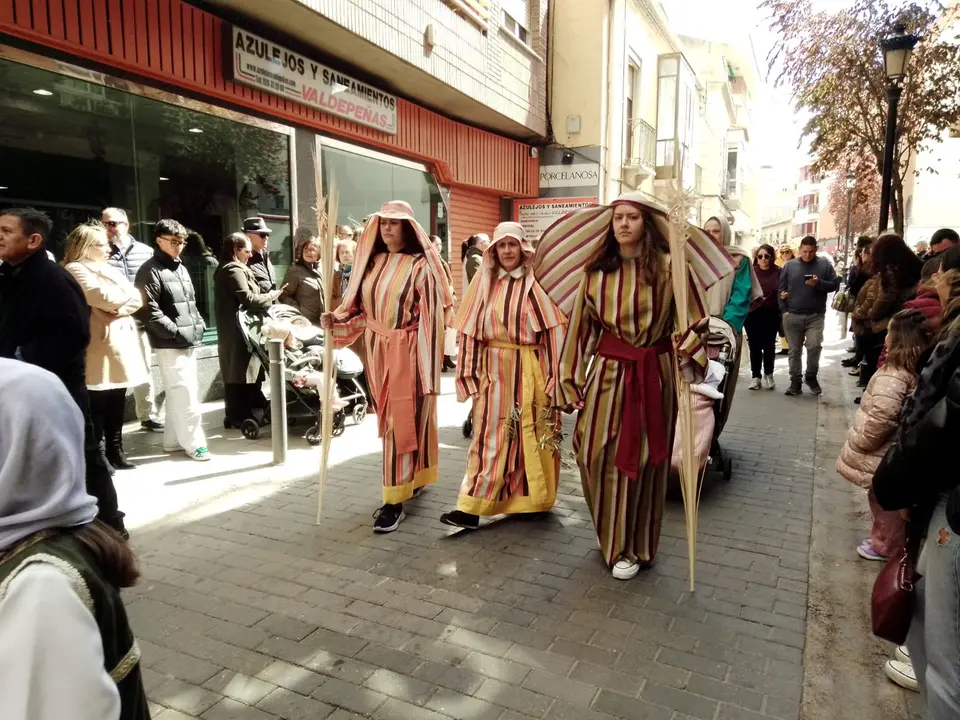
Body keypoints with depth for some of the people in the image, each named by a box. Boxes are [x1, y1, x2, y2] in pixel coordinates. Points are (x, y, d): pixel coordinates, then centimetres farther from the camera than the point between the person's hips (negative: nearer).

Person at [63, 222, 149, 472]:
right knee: (98, 404, -4)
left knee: (116, 402, 10)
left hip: (121, 340, 8)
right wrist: (126, 295, 1)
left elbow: (136, 299, 9)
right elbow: (107, 298, -18)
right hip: (99, 345, -7)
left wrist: (120, 308, -10)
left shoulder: (109, 270, 20)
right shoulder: (76, 270, -6)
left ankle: (115, 451, 18)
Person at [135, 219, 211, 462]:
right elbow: (148, 309, -17)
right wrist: (174, 331, -18)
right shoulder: (151, 270, -9)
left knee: (178, 393, 14)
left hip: (189, 342, 9)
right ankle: (193, 442, 2)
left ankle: (173, 440, 24)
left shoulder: (181, 268, 18)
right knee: (185, 392, -7)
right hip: (171, 344, -9)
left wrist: (199, 325, 11)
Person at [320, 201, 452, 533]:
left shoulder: (421, 265, -11)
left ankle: (395, 500, 3)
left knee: (403, 422, -4)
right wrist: (337, 321, -8)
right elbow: (361, 309, 11)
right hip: (377, 350, 7)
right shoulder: (373, 261, 8)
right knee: (391, 419, 17)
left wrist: (426, 365, -18)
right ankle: (412, 478, 36)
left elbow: (431, 319, -15)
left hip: (407, 352, -7)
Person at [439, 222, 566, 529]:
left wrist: (555, 376, -10)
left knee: (531, 434, 7)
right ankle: (472, 507, 4)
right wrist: (471, 373, 2)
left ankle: (532, 498, 24)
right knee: (491, 435, 2)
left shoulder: (536, 282, -3)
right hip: (495, 368, 2)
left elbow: (554, 328, -6)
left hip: (530, 369, -2)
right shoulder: (486, 282, 7)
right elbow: (472, 330, 6)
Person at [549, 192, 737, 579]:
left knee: (643, 460, 6)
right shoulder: (595, 271, 3)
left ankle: (635, 546, 24)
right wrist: (571, 381, 4)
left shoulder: (667, 267, -4)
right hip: (607, 373, 2)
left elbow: (693, 319, -2)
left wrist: (687, 356, -19)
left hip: (653, 376, -2)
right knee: (598, 456, 4)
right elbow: (581, 327, 5)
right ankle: (612, 537, 29)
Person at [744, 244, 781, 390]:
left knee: (769, 345, 7)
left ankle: (768, 375, 24)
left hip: (771, 314, 0)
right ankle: (756, 377, 12)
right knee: (754, 346, 3)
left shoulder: (778, 272, 1)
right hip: (752, 314, 0)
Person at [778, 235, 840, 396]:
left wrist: (819, 283, -16)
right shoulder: (789, 266, 6)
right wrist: (784, 310, -1)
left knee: (814, 346, -13)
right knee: (795, 350, 6)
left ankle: (811, 376, 10)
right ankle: (795, 380, 15)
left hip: (815, 316, -1)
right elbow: (782, 289, 6)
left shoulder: (824, 264, 4)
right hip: (792, 316, 1)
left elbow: (835, 284, 2)